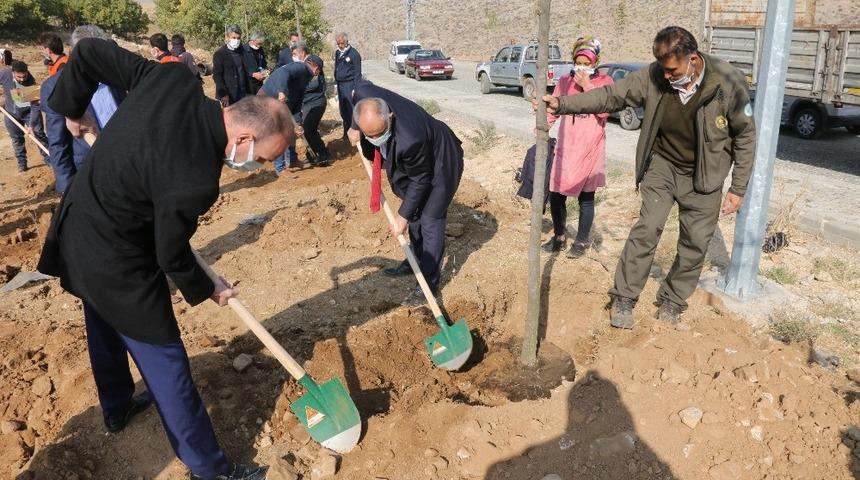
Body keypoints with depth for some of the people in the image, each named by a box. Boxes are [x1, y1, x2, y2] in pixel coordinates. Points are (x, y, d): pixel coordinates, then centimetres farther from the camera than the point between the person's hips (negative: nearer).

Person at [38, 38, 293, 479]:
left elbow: (88, 51, -5)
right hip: (117, 260, -9)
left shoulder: (173, 78, -17)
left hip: (77, 227, 9)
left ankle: (117, 409, 54)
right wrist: (206, 290, 1)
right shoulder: (195, 179, -34)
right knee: (163, 358, 2)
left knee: (105, 327, 28)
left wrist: (73, 107, 10)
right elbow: (172, 254, -18)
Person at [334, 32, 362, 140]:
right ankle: (346, 131, 20)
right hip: (340, 85, 7)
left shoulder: (354, 53, -10)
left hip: (349, 84, -7)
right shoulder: (337, 52, 12)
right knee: (343, 110, 11)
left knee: (351, 109, -8)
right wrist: (336, 83, 16)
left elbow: (357, 72, -11)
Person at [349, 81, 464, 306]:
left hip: (440, 164, -8)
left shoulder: (409, 139, -45)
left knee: (430, 221, -6)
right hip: (416, 161, 8)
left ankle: (429, 282, 4)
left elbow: (420, 181, -28)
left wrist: (403, 216, -19)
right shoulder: (364, 95, -28)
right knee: (415, 213, 20)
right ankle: (417, 261, 38)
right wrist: (355, 129, -1)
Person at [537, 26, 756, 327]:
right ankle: (624, 297, 6)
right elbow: (611, 95, -11)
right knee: (647, 229, -5)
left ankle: (672, 300, 23)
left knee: (695, 243, 5)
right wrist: (563, 104, -21)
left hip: (704, 176, 0)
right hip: (663, 166, 1)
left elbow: (745, 136, -10)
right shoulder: (654, 77, -17)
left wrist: (738, 188, -9)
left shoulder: (728, 82, -21)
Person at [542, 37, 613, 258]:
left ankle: (582, 241, 20)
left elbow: (604, 111, -16)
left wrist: (587, 86, -19)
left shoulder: (604, 81, -2)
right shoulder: (565, 81, 7)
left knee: (586, 197, 5)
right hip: (565, 147, 3)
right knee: (556, 194, 4)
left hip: (590, 149, -3)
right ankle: (559, 236, 24)